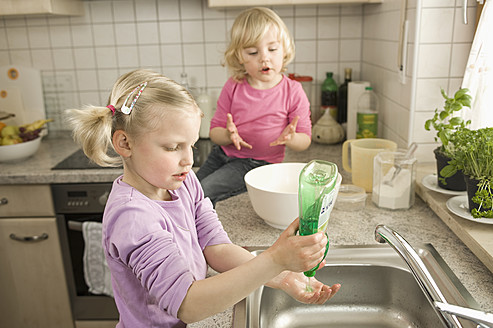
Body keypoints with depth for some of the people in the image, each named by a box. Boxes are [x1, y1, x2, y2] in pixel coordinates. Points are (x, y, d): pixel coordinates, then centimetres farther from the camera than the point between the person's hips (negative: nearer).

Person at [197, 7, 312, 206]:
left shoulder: (292, 92, -11)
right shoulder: (233, 87, -4)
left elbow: (305, 140, -6)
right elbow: (214, 131, 0)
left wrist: (290, 138, -29)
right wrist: (228, 135, -24)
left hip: (257, 164, -4)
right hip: (223, 154, 4)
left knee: (204, 192, -18)